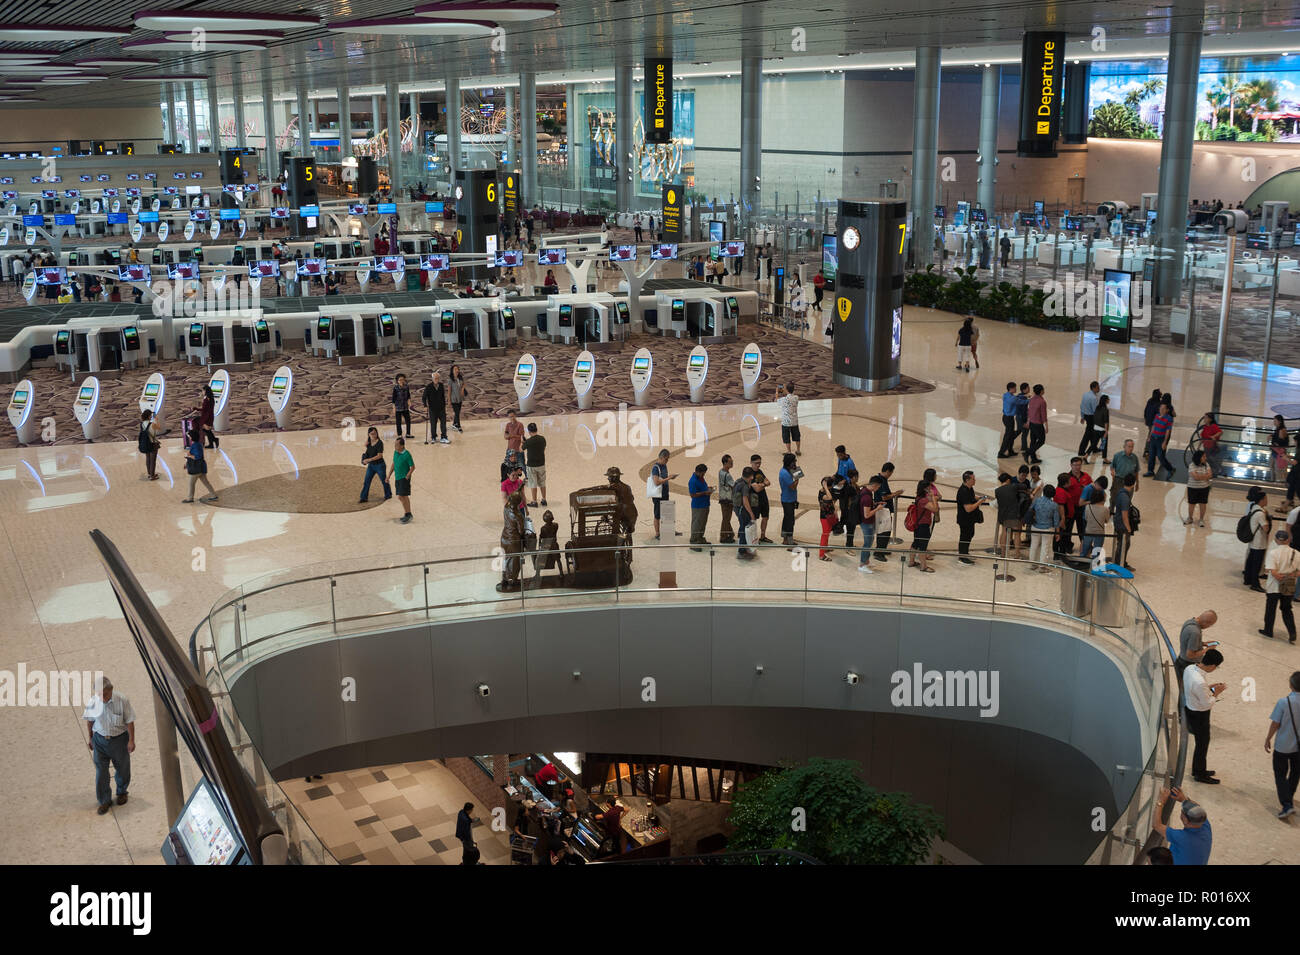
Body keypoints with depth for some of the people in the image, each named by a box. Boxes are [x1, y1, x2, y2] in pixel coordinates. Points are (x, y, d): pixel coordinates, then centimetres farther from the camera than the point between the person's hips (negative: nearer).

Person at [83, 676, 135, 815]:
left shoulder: (122, 701, -22)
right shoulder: (92, 702, -15)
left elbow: (130, 722, -12)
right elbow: (90, 721, 3)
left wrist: (131, 740, -8)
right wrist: (89, 738, 10)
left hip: (119, 738, -1)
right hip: (100, 739, 1)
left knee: (122, 768, 16)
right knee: (100, 771, 2)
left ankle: (122, 792, 43)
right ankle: (104, 801, 18)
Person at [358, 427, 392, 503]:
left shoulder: (379, 443, -20)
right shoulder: (369, 442, -1)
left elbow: (379, 456, -24)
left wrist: (368, 460, -26)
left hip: (379, 465, -6)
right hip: (371, 465, 6)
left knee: (384, 480, 11)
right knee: (366, 482, 3)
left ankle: (388, 495, 32)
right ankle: (364, 498, 8)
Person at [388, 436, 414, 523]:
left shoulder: (407, 455, -16)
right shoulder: (395, 452, 5)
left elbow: (413, 467, -10)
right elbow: (393, 465, 15)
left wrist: (407, 477, -14)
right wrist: (388, 476, 12)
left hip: (404, 478, -7)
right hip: (397, 478, 7)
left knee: (402, 497, -11)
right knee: (402, 497, 11)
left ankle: (407, 515, -1)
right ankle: (408, 514, 21)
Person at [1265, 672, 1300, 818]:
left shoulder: (1283, 703, -24)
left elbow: (1275, 724, -15)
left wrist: (1268, 739, 0)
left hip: (1283, 746, -4)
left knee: (1280, 774, 7)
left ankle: (1287, 805, -4)